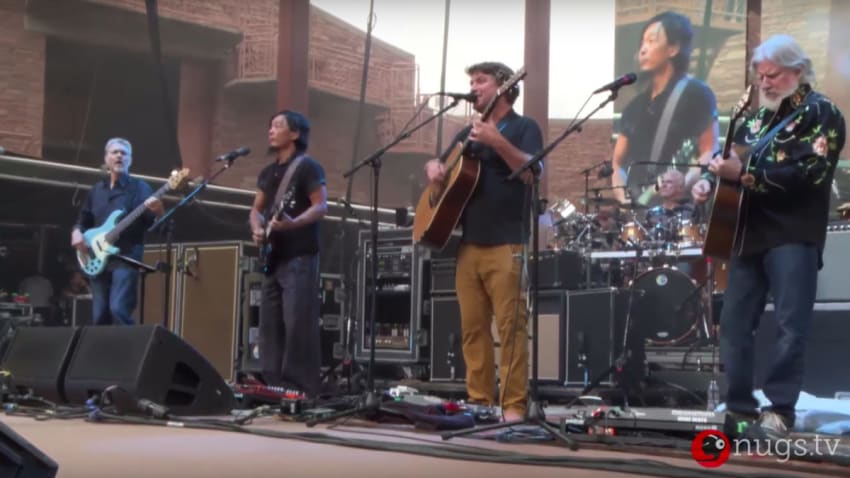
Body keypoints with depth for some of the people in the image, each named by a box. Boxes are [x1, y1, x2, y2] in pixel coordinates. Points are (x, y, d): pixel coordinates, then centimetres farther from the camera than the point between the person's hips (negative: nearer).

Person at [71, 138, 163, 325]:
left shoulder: (139, 188, 1)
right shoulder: (96, 189, 17)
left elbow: (152, 223, -10)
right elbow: (83, 220, 23)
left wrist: (157, 211, -32)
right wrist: (77, 232, 1)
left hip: (127, 256, -5)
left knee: (119, 310, -20)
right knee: (99, 316, 4)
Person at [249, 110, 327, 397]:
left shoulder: (307, 167, -4)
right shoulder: (267, 173, 19)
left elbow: (321, 206, -12)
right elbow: (257, 209, 24)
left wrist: (293, 223, -27)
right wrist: (257, 229, 2)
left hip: (300, 257, -8)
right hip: (273, 258, 8)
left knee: (298, 325, -12)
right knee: (270, 326, 7)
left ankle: (301, 390, -10)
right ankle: (273, 386, 12)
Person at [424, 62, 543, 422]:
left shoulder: (524, 127, 2)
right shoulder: (469, 133, 21)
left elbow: (531, 172, -14)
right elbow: (437, 164, 29)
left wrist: (497, 142, -26)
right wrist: (434, 168, 5)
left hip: (507, 244, -6)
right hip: (469, 243, 6)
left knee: (511, 326, -9)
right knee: (472, 326, 4)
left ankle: (514, 405, -8)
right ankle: (479, 401, 9)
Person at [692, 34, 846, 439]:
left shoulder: (821, 113, -3)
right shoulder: (758, 118, 19)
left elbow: (809, 173, -17)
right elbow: (734, 160, 25)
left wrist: (744, 174, -21)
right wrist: (710, 180, 2)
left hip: (794, 235, -7)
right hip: (750, 233, 8)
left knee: (790, 326, -9)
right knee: (733, 323, 5)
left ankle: (779, 413, -6)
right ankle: (738, 407, 11)